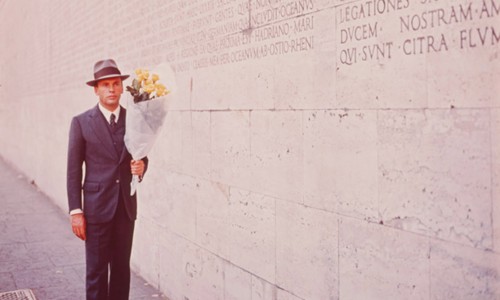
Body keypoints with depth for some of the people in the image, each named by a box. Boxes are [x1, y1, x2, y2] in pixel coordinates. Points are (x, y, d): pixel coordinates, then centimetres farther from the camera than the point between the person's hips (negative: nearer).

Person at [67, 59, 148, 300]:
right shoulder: (81, 122, -3)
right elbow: (74, 170, -3)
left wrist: (141, 167, -11)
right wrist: (75, 211, -7)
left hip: (126, 207, 3)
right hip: (97, 207, -3)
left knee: (122, 268, 12)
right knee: (97, 271, 2)